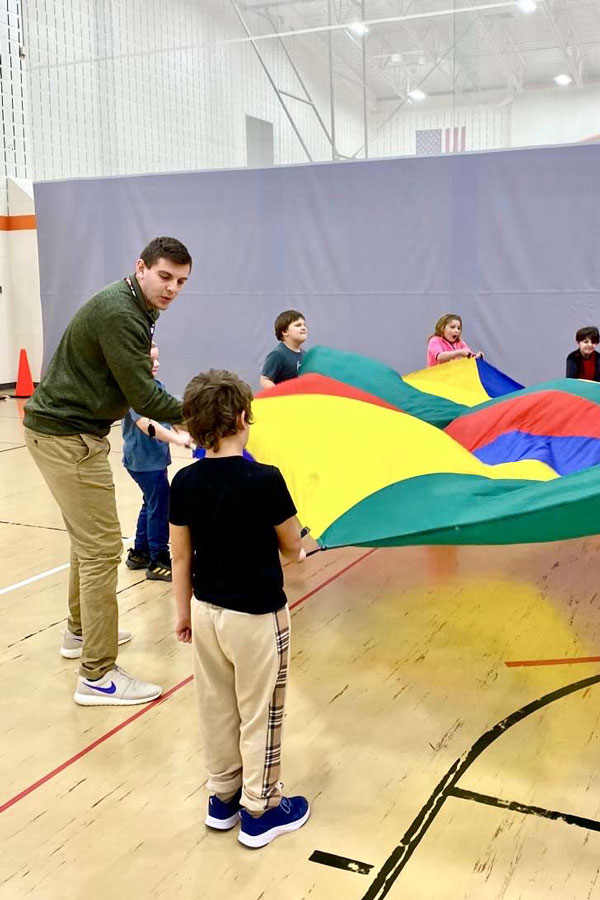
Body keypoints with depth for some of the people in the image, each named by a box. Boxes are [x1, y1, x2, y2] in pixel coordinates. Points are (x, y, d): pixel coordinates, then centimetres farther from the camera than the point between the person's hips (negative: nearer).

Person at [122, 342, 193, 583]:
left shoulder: (157, 385, 8)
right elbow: (145, 423, -31)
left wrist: (185, 431, -2)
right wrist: (177, 439, -39)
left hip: (155, 457, 9)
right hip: (144, 460, -9)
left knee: (152, 504, 18)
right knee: (160, 508, -5)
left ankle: (139, 554, 31)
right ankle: (158, 562, 4)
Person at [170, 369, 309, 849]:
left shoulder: (185, 482, -7)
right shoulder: (265, 480, -21)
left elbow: (180, 555, 1)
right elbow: (292, 546, -9)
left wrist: (184, 612, 13)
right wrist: (298, 550, 15)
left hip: (206, 611, 5)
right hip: (256, 616, -5)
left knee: (217, 709, 19)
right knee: (259, 714, 11)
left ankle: (222, 798, 34)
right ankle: (260, 810, 24)